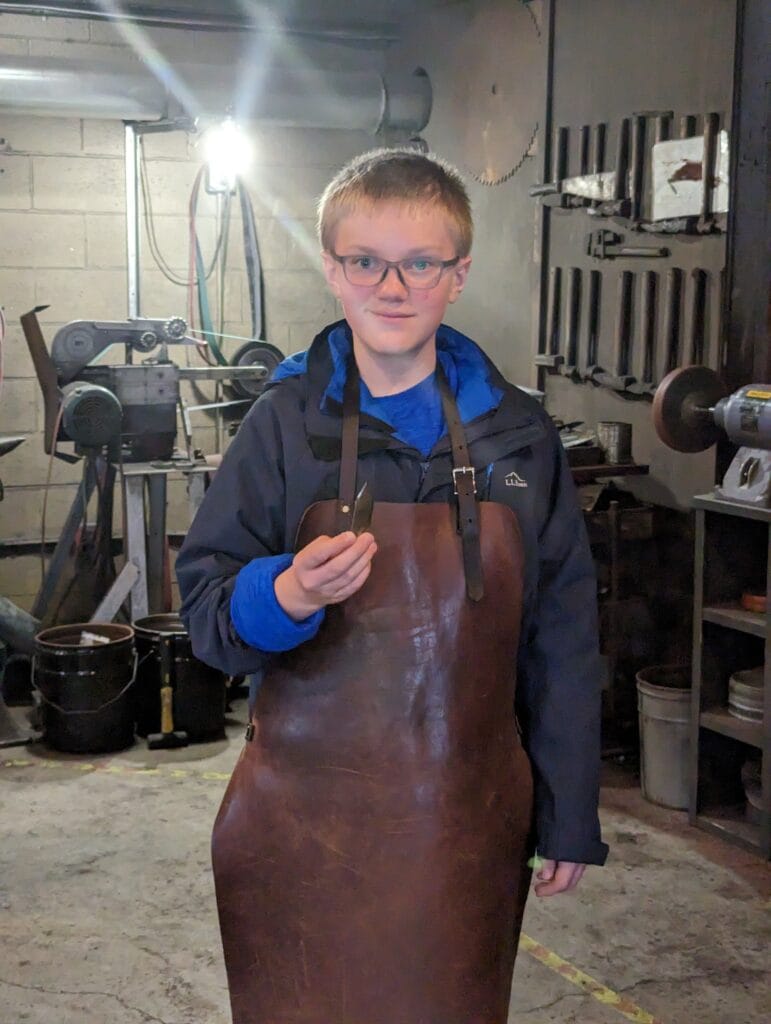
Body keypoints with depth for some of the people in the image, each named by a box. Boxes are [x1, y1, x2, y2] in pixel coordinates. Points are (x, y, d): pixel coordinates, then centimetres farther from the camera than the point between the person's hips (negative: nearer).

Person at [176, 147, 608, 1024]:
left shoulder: (518, 433, 1)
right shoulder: (286, 422, -4)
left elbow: (562, 634, 4)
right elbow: (204, 605, -2)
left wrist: (569, 815, 6)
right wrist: (283, 598, -24)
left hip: (468, 820, 2)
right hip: (306, 815, -1)